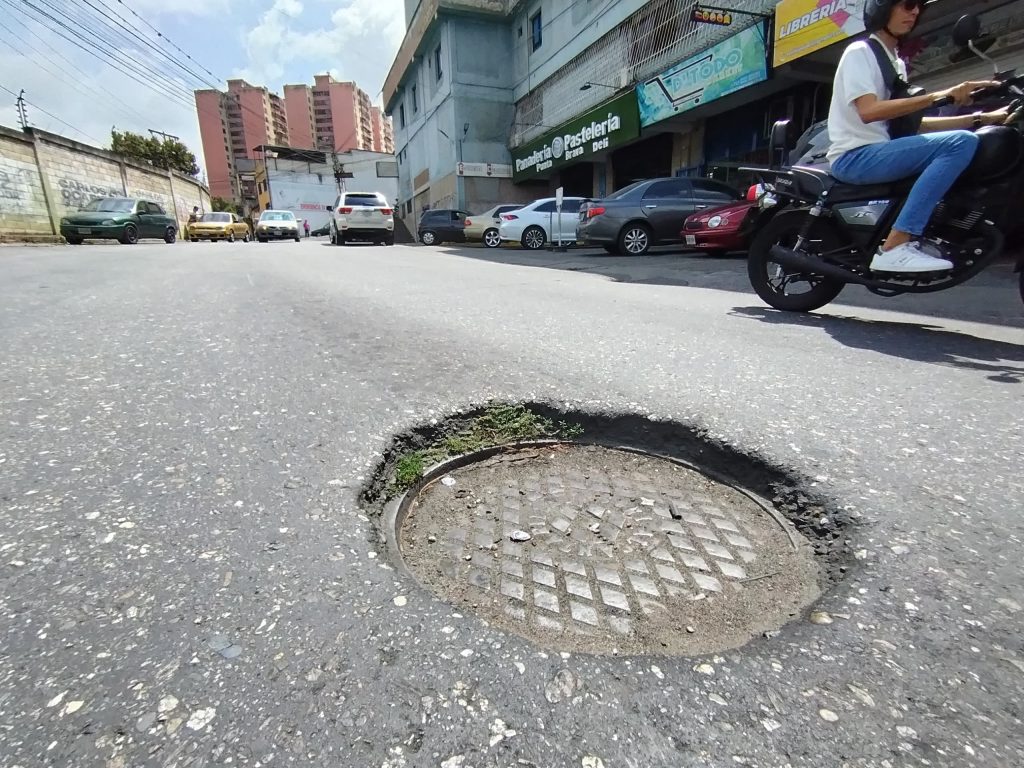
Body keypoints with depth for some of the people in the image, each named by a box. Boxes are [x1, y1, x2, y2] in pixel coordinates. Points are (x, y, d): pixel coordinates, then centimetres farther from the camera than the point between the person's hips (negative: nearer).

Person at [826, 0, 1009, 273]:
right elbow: (868, 111, -17)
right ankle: (895, 247, -30)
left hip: (878, 153, 9)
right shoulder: (859, 52, 1)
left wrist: (980, 118, 14)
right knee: (962, 142, -23)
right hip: (854, 157, -9)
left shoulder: (897, 63, 24)